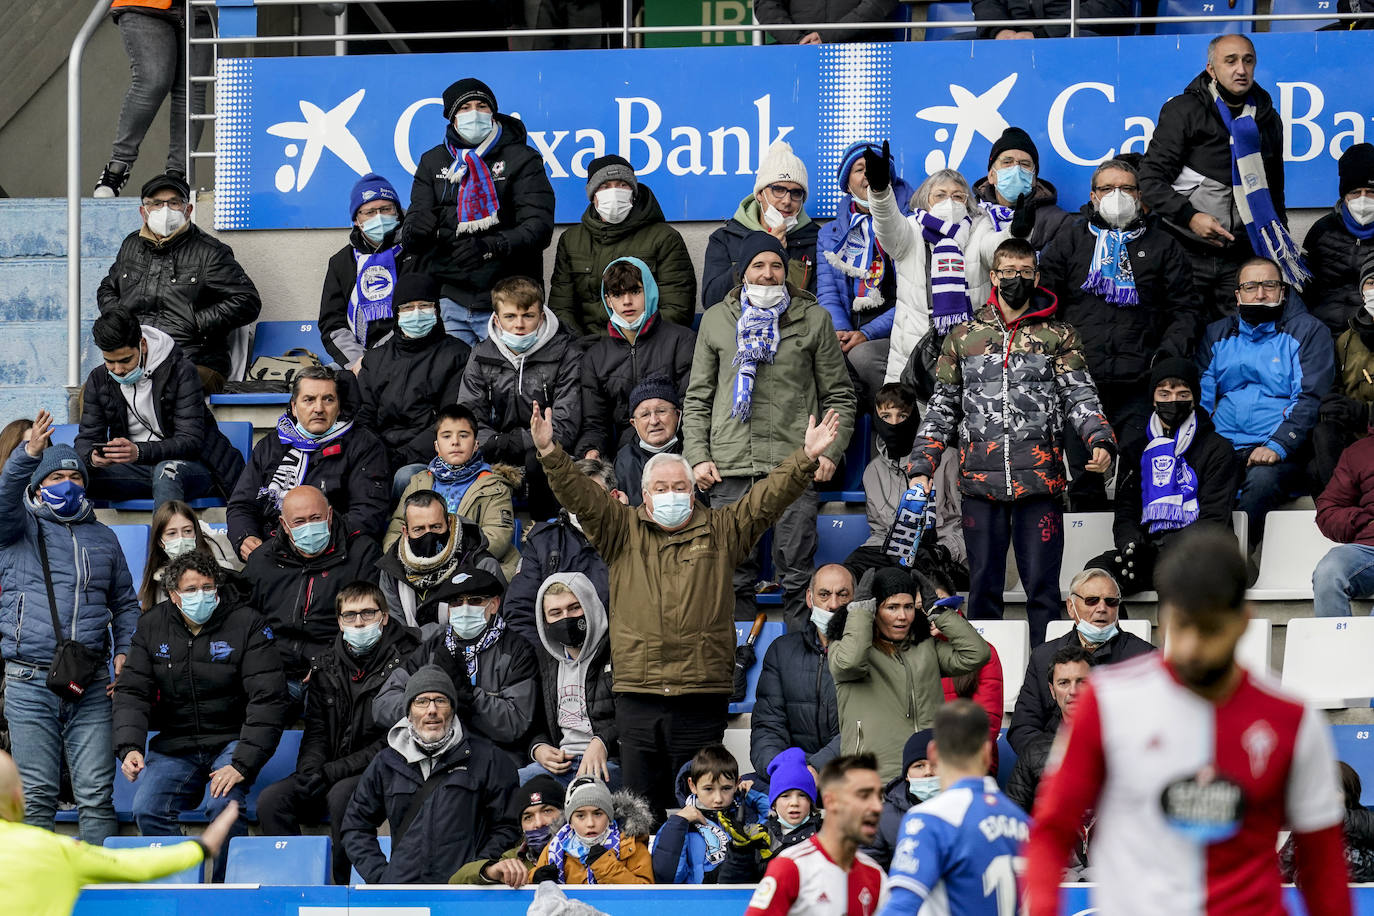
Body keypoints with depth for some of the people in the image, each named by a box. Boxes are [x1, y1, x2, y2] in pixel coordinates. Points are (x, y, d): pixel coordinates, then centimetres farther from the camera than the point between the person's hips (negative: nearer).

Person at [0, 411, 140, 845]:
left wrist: (124, 651, 5)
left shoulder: (102, 537, 20)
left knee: (96, 794, -3)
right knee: (36, 795, -2)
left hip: (92, 686, 2)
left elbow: (125, 603, 23)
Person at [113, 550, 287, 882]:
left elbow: (268, 699, -12)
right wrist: (129, 747, -17)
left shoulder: (247, 624, -7)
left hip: (231, 740, -3)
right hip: (174, 744, 3)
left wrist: (243, 764, -22)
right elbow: (132, 692, 2)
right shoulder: (152, 627, 4)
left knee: (224, 805, -30)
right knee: (147, 810, -20)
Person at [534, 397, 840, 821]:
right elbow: (580, 495, -1)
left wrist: (806, 458, -14)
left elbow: (769, 498, 1)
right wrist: (550, 454, -17)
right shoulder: (622, 530, 10)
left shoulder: (721, 531, 10)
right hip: (637, 697, 1)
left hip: (702, 699, -1)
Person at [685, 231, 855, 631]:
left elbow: (839, 395, 10)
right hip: (730, 465, 2)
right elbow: (697, 398, 14)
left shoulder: (813, 319, 8)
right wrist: (697, 456, 2)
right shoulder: (717, 320, 12)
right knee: (734, 578, 4)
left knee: (797, 575, -1)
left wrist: (830, 451, -3)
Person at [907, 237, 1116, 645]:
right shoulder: (963, 338, 13)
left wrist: (1100, 441, -17)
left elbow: (1080, 398, 2)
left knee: (1041, 586, -1)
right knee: (983, 586, 6)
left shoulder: (1059, 337, 9)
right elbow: (942, 409, 14)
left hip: (1039, 480, -2)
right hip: (980, 481, 2)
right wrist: (921, 467, 4)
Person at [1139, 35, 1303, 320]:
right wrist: (1190, 217, -18)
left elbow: (1274, 189, 26)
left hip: (1243, 256, 4)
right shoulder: (1183, 111, -2)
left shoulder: (1267, 118, 13)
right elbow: (1151, 180, -5)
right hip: (1189, 252, -4)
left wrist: (1281, 241, 19)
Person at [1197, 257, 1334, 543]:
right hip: (1222, 449, 3)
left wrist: (1277, 446, -17)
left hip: (1280, 453, -3)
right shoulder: (1216, 334, 22)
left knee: (1262, 479, -38)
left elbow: (1310, 399, -1)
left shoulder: (1308, 332, 10)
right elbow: (1200, 398, 18)